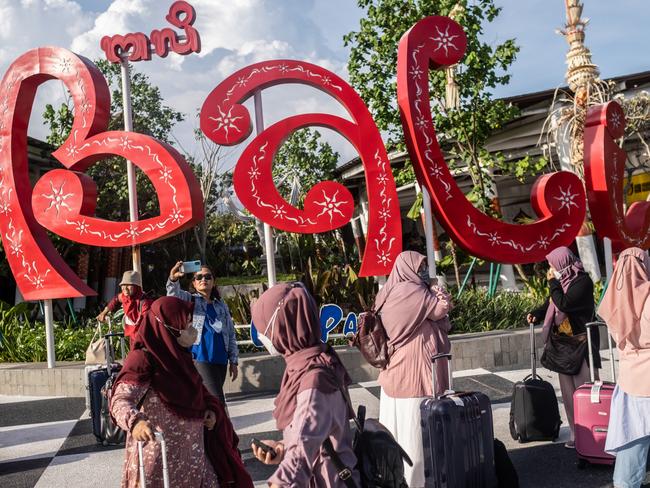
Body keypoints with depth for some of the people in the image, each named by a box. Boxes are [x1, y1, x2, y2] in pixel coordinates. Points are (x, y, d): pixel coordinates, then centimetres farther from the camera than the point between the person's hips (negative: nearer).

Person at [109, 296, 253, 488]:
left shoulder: (178, 355, 8)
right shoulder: (144, 359, -18)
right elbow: (120, 400, -28)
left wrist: (212, 409, 0)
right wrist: (135, 421, -49)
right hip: (160, 457, -8)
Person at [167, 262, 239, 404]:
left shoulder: (222, 306, 19)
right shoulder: (189, 300, 8)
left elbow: (231, 334, 18)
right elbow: (174, 294, -14)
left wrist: (233, 361, 11)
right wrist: (173, 279, -36)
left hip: (220, 359, 5)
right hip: (200, 358, -5)